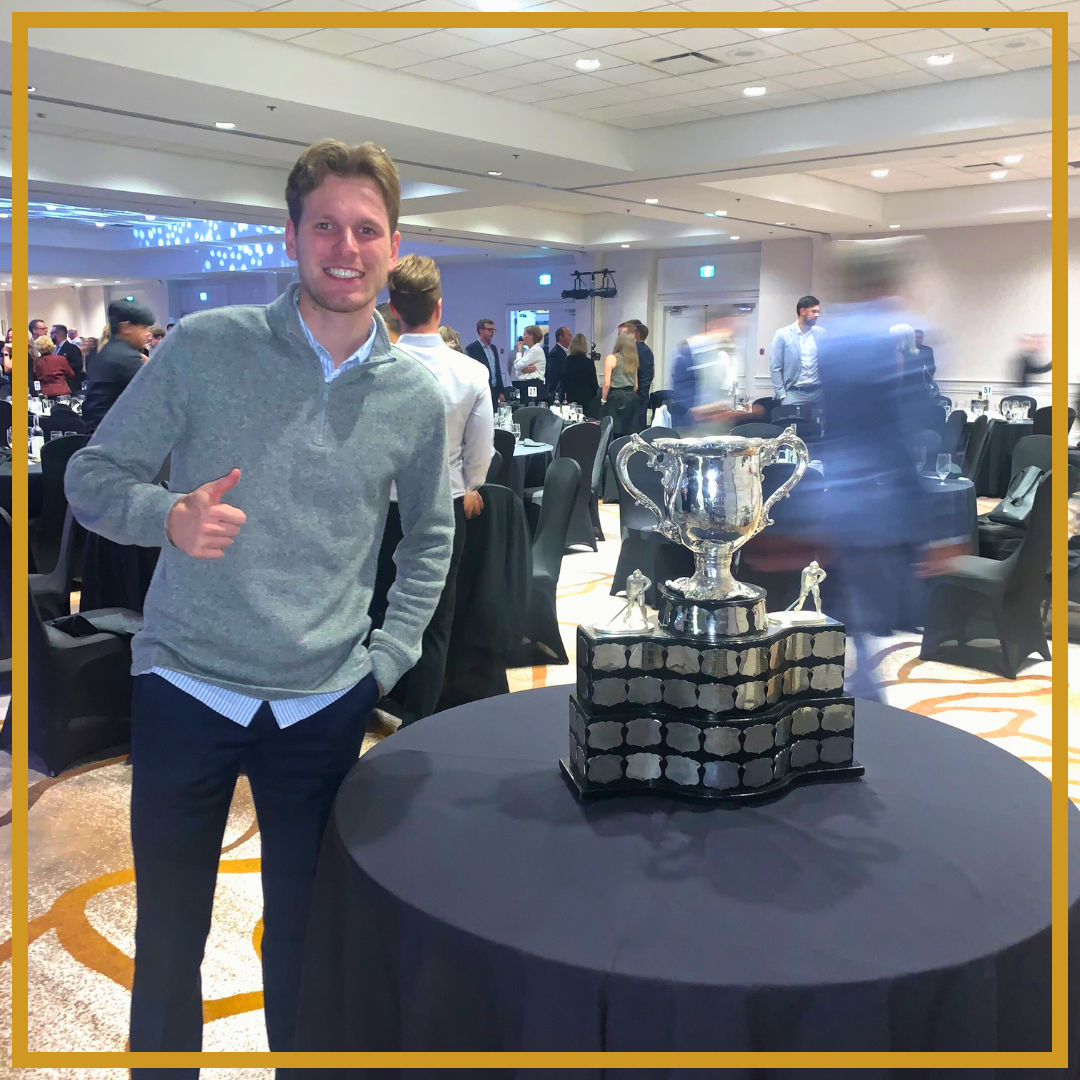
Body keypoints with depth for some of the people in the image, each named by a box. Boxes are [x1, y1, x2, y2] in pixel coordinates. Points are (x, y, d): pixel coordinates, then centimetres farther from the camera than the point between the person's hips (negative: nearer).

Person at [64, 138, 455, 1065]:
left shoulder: (415, 395, 1)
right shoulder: (203, 346, -6)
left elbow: (430, 535, 14)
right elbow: (93, 475, -2)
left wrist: (389, 658, 5)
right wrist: (169, 516, -23)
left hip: (326, 705, 2)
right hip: (186, 686, -1)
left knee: (303, 933, 16)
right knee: (168, 935, 14)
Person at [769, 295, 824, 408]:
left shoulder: (821, 333, 10)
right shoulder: (783, 334, 2)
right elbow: (775, 367, 0)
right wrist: (782, 395, -7)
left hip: (819, 392, 3)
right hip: (794, 393, -2)